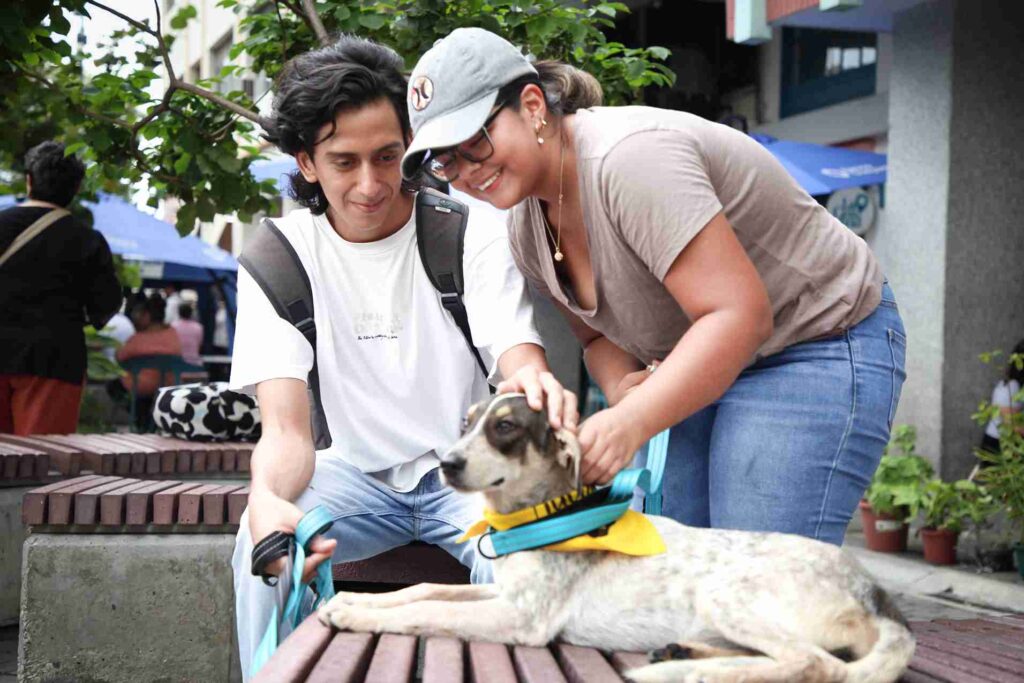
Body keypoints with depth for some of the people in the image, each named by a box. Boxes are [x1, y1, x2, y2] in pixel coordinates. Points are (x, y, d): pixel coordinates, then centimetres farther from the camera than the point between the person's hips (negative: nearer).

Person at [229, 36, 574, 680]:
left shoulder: (472, 229, -11)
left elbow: (519, 363, -20)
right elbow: (287, 430, -15)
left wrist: (539, 386, -49)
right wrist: (266, 499, -41)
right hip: (363, 471, 1)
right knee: (264, 543, -29)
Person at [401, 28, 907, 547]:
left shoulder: (628, 158, -27)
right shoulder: (526, 228, 2)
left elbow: (739, 315, -30)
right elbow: (599, 335, 13)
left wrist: (629, 423, -34)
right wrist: (623, 387, -11)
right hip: (715, 363, 9)